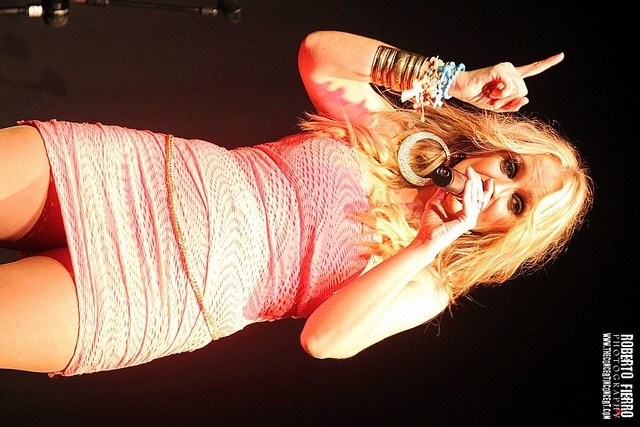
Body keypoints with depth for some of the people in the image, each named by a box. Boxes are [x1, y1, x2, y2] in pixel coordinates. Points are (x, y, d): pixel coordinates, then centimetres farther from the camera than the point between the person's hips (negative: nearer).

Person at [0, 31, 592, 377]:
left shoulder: (426, 285, 1)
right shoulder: (390, 128, 11)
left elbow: (325, 341, -14)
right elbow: (317, 53, -1)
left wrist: (428, 243, -17)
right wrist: (451, 79, 0)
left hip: (175, 289, -4)